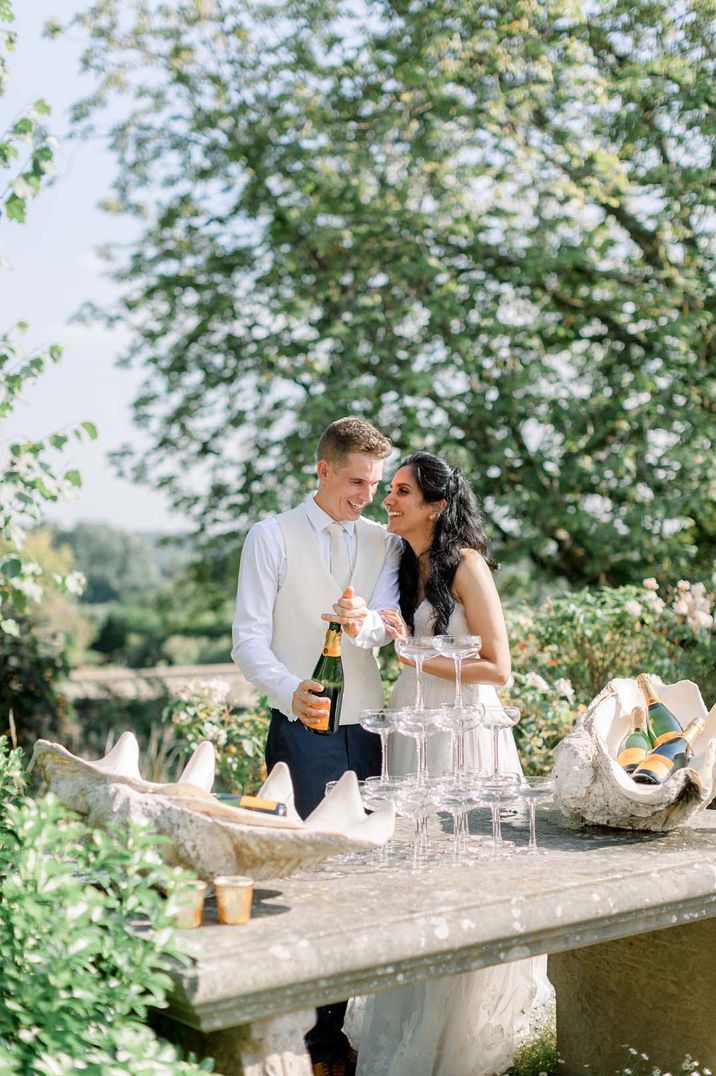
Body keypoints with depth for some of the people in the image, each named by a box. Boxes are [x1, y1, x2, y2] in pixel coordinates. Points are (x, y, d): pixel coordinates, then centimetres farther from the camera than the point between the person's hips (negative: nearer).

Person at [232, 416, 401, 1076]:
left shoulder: (385, 544, 11)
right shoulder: (272, 537, 0)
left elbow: (389, 626, -4)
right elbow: (250, 637, -7)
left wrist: (364, 622, -28)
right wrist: (290, 689, -25)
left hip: (367, 729, 4)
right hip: (304, 728, -4)